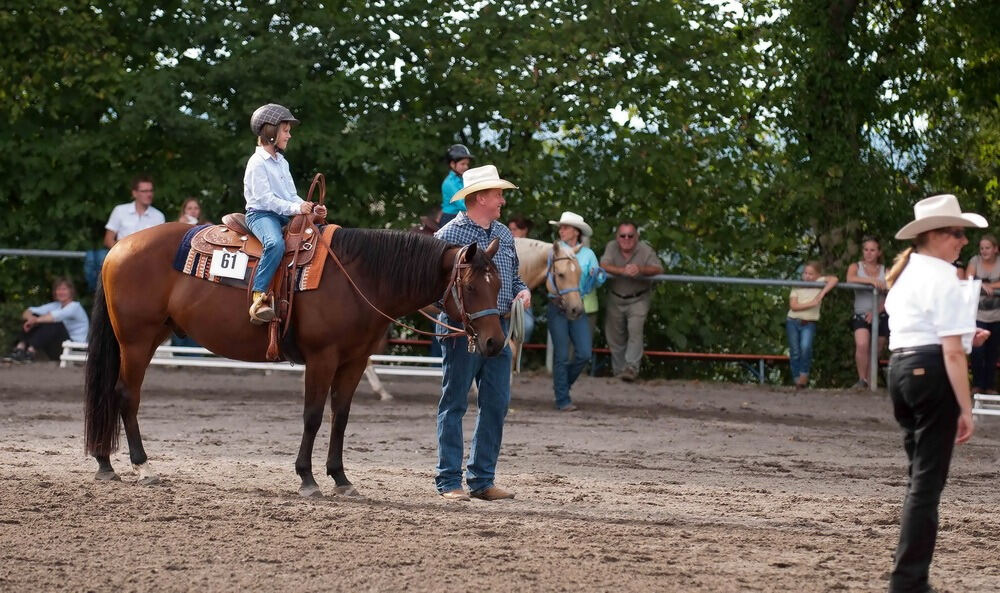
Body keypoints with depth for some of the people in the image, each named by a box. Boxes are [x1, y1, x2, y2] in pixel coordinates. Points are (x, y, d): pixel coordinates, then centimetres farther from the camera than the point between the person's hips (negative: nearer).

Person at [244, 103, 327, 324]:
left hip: (283, 216, 9)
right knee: (276, 243, -38)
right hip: (260, 214, -9)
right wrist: (295, 208, -23)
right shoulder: (258, 163, -8)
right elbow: (265, 198, -16)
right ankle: (259, 299, -41)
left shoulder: (281, 163, 20)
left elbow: (291, 196, 18)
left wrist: (312, 208, 0)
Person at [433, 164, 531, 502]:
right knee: (454, 404, 0)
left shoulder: (504, 235, 13)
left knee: (496, 404, 7)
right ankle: (449, 481, 4)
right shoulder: (449, 235, -8)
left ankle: (482, 479, 14)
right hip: (463, 329, -7)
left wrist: (522, 291, 2)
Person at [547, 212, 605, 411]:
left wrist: (598, 276, -11)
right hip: (557, 308, -3)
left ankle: (563, 383, 23)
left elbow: (597, 283, 11)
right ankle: (562, 400, 6)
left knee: (584, 353, -2)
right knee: (561, 355, -2)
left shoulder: (588, 254, 8)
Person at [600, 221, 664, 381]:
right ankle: (618, 370, 20)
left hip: (638, 300, -3)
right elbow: (604, 266, -21)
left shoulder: (645, 250, -13)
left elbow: (658, 269, -20)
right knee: (614, 335, 8)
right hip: (615, 299, 3)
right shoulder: (612, 247, -8)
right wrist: (623, 271, -39)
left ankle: (631, 367, -23)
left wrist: (640, 269, -40)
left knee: (635, 330, -20)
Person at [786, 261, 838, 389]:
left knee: (806, 347, -25)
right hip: (793, 322, 2)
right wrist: (811, 303, -16)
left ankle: (804, 374, -8)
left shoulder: (819, 282, 1)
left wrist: (822, 294, -22)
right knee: (795, 352, 0)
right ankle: (797, 380, 8)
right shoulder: (797, 287, 2)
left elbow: (834, 279, -17)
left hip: (809, 323, -2)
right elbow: (793, 306, -9)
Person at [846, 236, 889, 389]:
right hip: (861, 314, -2)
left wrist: (876, 311, -14)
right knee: (862, 345, -25)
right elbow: (850, 279, -15)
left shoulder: (885, 271, 9)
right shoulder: (856, 267, 9)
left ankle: (869, 381, 16)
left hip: (880, 315, 2)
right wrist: (871, 280, -27)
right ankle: (862, 379, -17)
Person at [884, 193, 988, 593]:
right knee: (928, 481, -5)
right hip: (932, 373, -9)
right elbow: (952, 352, -17)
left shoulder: (905, 274, 15)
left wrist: (965, 335, 15)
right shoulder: (944, 279, -13)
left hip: (900, 367, 9)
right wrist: (965, 409, -15)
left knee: (920, 474, 19)